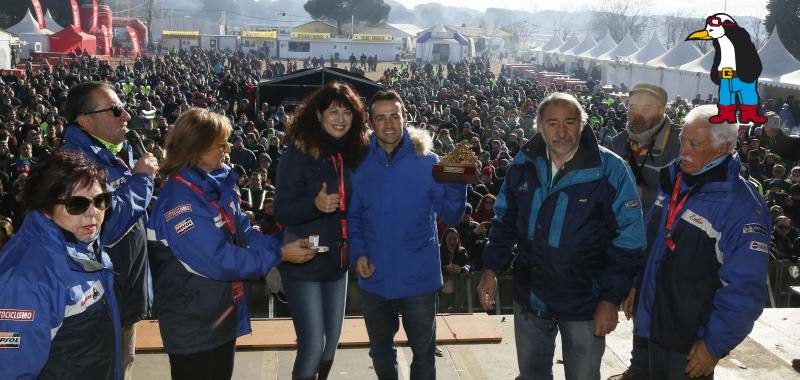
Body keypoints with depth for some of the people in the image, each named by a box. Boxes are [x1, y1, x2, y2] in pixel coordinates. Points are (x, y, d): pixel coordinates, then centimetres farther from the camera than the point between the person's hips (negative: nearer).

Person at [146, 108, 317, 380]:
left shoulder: (218, 184, 2)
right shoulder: (179, 201, -25)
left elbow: (243, 232, 7)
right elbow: (218, 260, -28)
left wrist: (282, 246, -10)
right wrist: (279, 255, -22)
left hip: (224, 314, 8)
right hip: (192, 323, -8)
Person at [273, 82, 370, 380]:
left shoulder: (355, 153, 1)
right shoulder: (298, 154, -13)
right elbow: (281, 212, -15)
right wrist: (315, 204, -31)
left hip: (338, 262, 6)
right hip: (303, 265, -5)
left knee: (332, 339, 18)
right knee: (313, 345, -6)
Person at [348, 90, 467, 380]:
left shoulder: (427, 162, -8)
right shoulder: (361, 165, -1)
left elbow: (449, 216, -12)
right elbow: (354, 217, 9)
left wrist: (456, 182, -28)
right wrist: (357, 254, -6)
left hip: (418, 278, -2)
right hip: (375, 279, 3)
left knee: (424, 353, 12)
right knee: (381, 351, 21)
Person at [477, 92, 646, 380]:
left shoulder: (611, 171, -16)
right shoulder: (523, 164, -3)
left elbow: (628, 242, -13)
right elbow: (504, 221, 9)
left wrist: (611, 299, -14)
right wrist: (491, 269, 3)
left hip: (583, 302, -3)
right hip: (529, 297, 4)